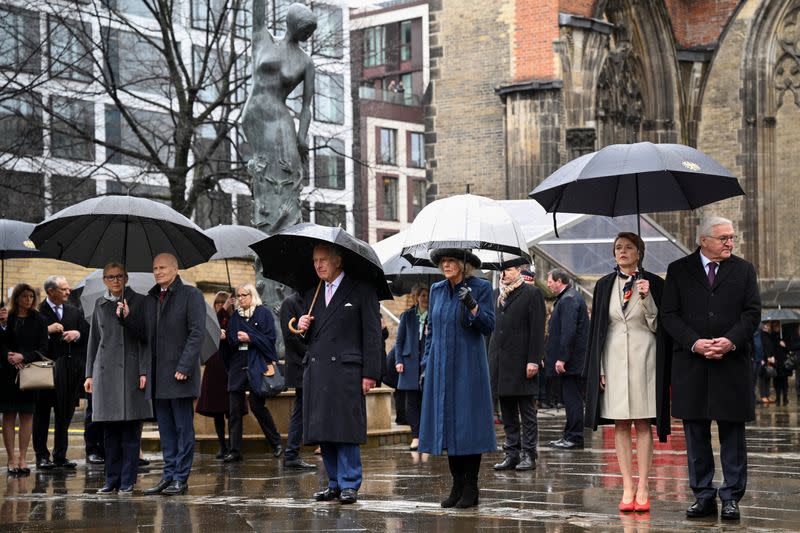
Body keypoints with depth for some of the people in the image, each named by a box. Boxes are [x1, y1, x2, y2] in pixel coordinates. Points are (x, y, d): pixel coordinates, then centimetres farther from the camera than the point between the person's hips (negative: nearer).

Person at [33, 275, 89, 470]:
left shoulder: (75, 312, 13)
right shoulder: (37, 312, -3)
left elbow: (89, 334, 12)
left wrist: (78, 334, -7)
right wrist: (47, 330, -20)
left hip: (69, 371, 5)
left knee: (65, 415, 8)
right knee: (42, 414, 2)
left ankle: (60, 456, 15)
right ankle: (42, 456, 8)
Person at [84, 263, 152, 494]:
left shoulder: (139, 302, 2)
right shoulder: (100, 304, 14)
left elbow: (145, 338, -2)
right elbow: (93, 340, 17)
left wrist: (144, 371, -10)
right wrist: (89, 374, 12)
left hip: (130, 371, -3)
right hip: (105, 371, 3)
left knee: (130, 430, -3)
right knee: (110, 431, 4)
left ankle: (127, 481, 2)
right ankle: (112, 479, 11)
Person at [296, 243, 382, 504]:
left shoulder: (362, 291, 2)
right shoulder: (311, 294, 18)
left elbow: (372, 334, -3)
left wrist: (370, 373, -9)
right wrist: (302, 328, 0)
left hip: (346, 370, -5)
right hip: (316, 372, 5)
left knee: (346, 430, -6)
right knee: (323, 431, 6)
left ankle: (349, 484, 1)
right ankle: (334, 483, 15)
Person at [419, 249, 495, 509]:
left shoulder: (481, 288, -4)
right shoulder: (437, 290, 11)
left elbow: (489, 327, -8)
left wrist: (473, 306, -24)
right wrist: (426, 365, 12)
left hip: (468, 366, -5)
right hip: (441, 367, 5)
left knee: (468, 424, -4)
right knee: (447, 424, 5)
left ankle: (471, 488, 3)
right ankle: (457, 486, 13)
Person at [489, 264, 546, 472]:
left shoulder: (531, 293, -4)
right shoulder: (499, 295, 16)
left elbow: (537, 329, -9)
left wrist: (533, 360, -15)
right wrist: (492, 358, 10)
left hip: (521, 362, -7)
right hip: (500, 362, 7)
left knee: (527, 412, 0)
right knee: (507, 412, 9)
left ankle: (528, 454, 3)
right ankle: (512, 453, 14)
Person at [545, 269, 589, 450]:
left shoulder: (568, 299, -16)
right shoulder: (567, 297, 17)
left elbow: (568, 331, -24)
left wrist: (562, 359, -24)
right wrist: (556, 357, 21)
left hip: (570, 360, -11)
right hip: (569, 360, 11)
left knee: (572, 398, -6)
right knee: (570, 397, 13)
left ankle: (574, 438, -2)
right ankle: (570, 435, 19)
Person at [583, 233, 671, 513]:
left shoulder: (654, 283, 2)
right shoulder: (604, 285, 9)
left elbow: (657, 327, 0)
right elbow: (597, 328, 10)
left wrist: (647, 298, -15)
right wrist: (598, 369, 5)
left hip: (644, 358, -2)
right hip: (614, 359, 2)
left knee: (643, 424, -1)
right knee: (621, 425, 2)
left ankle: (642, 489, 1)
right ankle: (627, 488, 6)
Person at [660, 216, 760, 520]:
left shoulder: (743, 270, 8)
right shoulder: (678, 270, 6)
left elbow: (753, 312, 2)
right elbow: (669, 315, 1)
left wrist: (731, 341, -14)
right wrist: (694, 343, -13)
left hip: (732, 362, 0)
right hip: (691, 364, 0)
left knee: (732, 433, 2)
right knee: (696, 434, 5)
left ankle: (731, 497, 8)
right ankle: (703, 497, 13)